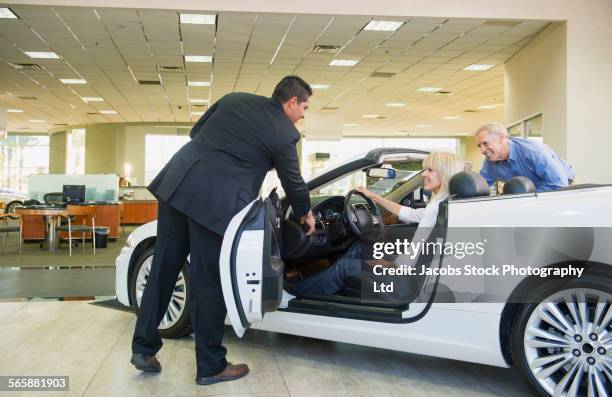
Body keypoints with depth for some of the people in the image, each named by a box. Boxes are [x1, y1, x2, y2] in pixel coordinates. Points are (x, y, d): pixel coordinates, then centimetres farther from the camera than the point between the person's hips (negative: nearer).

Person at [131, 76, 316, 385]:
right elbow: (293, 181, 12)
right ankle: (211, 366, 17)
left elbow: (196, 132, 22)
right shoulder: (284, 133, 2)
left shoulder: (234, 99, 17)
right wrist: (305, 214, 29)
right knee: (209, 283, 3)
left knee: (163, 269, 13)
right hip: (215, 201, -6)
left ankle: (143, 348, 25)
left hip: (177, 182, 7)